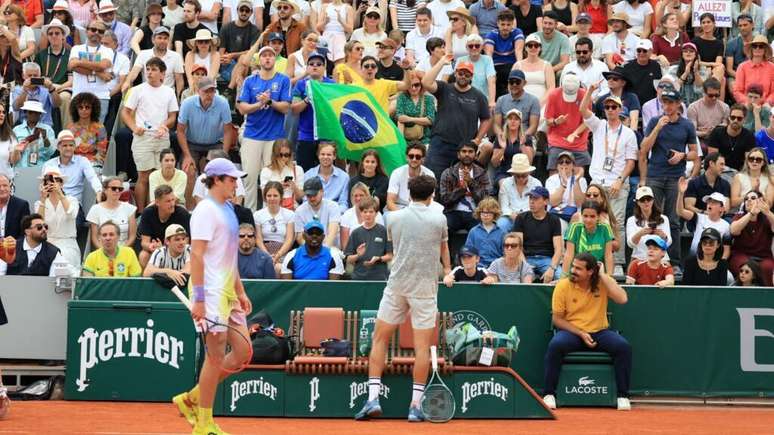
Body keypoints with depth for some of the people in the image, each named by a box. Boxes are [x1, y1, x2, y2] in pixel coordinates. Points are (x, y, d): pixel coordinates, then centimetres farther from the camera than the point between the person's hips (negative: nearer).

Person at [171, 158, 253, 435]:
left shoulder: (228, 209, 18)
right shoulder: (206, 210, -11)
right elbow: (196, 256, -17)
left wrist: (240, 291, 21)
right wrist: (198, 299, -21)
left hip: (229, 294, 9)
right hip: (212, 292, -9)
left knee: (243, 352, 7)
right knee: (216, 357, -6)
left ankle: (191, 399, 17)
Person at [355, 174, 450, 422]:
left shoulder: (395, 218, 4)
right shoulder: (439, 220, -1)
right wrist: (447, 270, 41)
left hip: (396, 285, 1)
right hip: (425, 288, -1)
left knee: (380, 339, 10)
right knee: (422, 346, 1)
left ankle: (373, 397, 1)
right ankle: (415, 406, 0)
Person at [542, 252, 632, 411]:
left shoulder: (604, 282, -3)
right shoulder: (563, 286, -6)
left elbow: (622, 299, -21)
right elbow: (557, 319, -2)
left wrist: (602, 275, -16)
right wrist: (581, 334, -14)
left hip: (600, 332, 1)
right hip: (572, 331, -1)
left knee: (624, 346, -26)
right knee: (555, 345, -33)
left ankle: (623, 396, -14)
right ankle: (548, 394, -20)